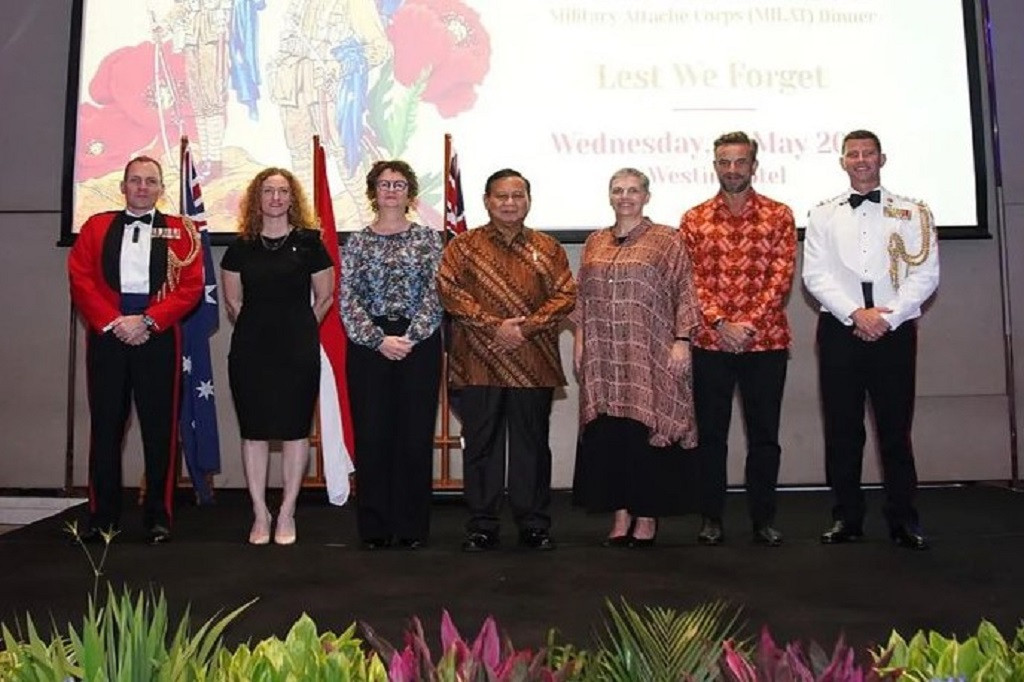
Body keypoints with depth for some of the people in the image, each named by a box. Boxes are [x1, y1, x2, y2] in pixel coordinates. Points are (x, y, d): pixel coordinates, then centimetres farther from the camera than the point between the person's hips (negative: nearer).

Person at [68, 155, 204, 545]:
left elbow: (191, 287, -1)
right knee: (105, 426, 5)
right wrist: (112, 322, -10)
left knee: (160, 428, 1)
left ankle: (159, 517, 9)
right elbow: (80, 280, 3)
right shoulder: (96, 227, 13)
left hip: (158, 338, -1)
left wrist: (148, 321, -12)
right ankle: (103, 516, 14)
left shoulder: (180, 231, 8)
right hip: (106, 335, 2)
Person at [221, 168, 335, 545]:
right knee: (254, 430, 4)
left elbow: (324, 297, 8)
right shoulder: (241, 246, 6)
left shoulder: (309, 242, 1)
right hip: (251, 348, 2)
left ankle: (287, 514, 13)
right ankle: (260, 514, 15)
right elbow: (232, 302, 14)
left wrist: (300, 331, 9)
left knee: (294, 429, 2)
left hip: (298, 348, -1)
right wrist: (256, 330, 12)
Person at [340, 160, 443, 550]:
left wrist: (410, 338, -13)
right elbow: (348, 299, 0)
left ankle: (412, 526, 12)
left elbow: (435, 294, -2)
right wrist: (379, 340, -11)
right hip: (368, 346, 1)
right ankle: (375, 527, 12)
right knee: (371, 434, 1)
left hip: (419, 345, 0)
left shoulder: (427, 238, 6)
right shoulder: (357, 242, 8)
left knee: (416, 434, 1)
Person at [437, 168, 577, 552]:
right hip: (479, 362, -1)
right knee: (480, 445, 5)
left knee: (532, 444, 7)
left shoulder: (547, 248, 11)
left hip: (533, 364, 1)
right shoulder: (463, 246, 7)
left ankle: (534, 524, 18)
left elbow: (566, 295, 2)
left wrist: (526, 327, -13)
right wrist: (494, 326, -15)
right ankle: (481, 526, 16)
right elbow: (449, 290, -6)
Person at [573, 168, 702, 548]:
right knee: (608, 433, 4)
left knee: (648, 429, -2)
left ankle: (647, 516, 9)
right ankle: (620, 513, 14)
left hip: (650, 356, -4)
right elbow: (583, 299, 17)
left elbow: (685, 294, -3)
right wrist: (579, 342, 10)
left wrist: (681, 341, -11)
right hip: (603, 357, 4)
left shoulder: (666, 241, 1)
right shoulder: (594, 244, 15)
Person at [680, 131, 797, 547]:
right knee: (711, 433, 6)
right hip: (711, 342, 0)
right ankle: (711, 517, 16)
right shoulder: (694, 220, 7)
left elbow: (782, 276, -3)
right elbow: (691, 280, 0)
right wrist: (721, 324, -13)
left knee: (764, 434, 6)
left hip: (766, 341, 0)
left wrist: (749, 323, -14)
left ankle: (763, 518, 18)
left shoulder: (779, 215, 5)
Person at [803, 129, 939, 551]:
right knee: (842, 429, 4)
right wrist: (855, 313, -12)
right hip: (840, 330, 1)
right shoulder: (823, 215, 10)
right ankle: (847, 518, 13)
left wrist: (887, 316, -11)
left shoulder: (912, 213, 8)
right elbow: (815, 276, 0)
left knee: (896, 428, 2)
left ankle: (904, 520, 12)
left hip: (895, 330, -1)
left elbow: (925, 275, 0)